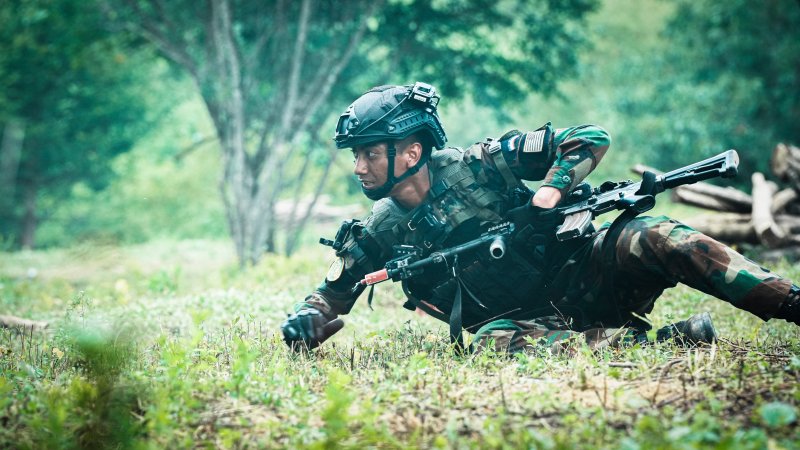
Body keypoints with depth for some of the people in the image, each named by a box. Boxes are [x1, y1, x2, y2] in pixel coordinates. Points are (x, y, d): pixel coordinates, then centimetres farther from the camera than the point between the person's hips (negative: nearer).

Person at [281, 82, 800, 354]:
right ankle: (663, 338, -33)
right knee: (493, 341, -36)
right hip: (527, 319, 1)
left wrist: (548, 195, -22)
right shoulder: (378, 233, 3)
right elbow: (331, 295, 15)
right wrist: (306, 321, -8)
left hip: (576, 275, -1)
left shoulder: (475, 166, -6)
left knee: (650, 237, -30)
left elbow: (590, 138, -5)